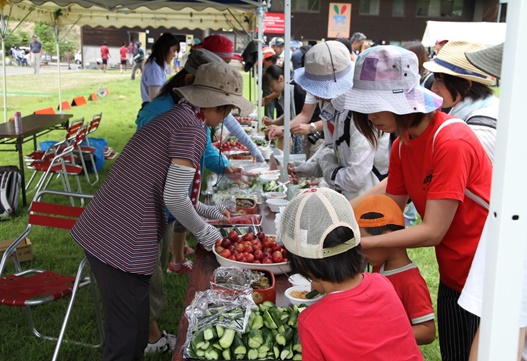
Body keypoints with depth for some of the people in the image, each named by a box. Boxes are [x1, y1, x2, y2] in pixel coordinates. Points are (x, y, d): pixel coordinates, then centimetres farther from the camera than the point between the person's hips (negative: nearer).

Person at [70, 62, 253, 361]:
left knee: (134, 327, 22)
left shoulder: (174, 117, 15)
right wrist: (204, 231, 1)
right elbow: (174, 197, -16)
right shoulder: (192, 129, -14)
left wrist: (206, 210, 27)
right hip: (124, 244, -10)